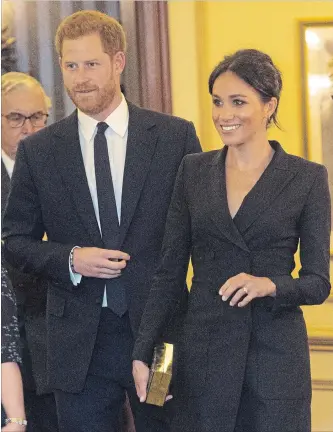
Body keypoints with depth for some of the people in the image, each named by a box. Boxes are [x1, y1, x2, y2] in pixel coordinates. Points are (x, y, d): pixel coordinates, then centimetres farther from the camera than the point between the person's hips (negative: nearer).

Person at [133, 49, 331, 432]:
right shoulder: (194, 171, 6)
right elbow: (169, 271, 7)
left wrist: (269, 285, -20)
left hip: (276, 352, -2)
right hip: (202, 350, 2)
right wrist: (143, 353, 0)